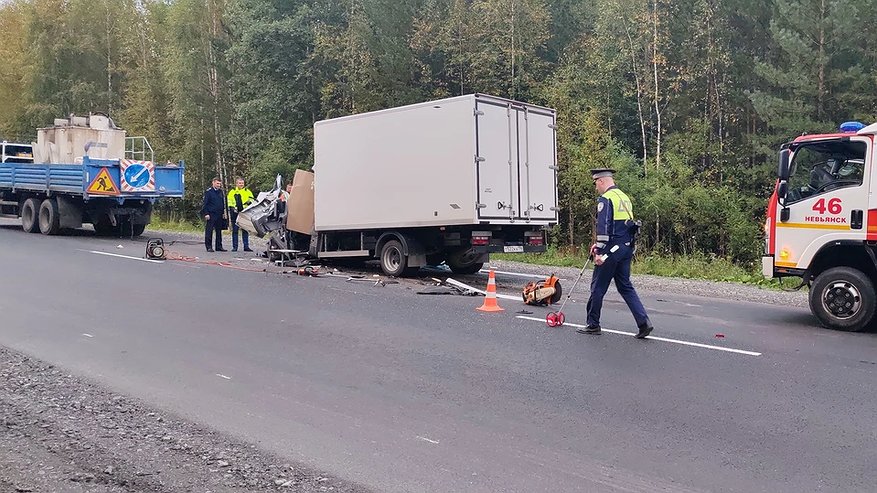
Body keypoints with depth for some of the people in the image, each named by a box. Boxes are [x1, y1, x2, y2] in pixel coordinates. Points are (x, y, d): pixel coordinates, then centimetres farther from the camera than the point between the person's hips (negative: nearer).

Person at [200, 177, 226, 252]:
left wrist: (223, 212, 14)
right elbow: (205, 203, -6)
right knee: (209, 231, -4)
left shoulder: (220, 192, 14)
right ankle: (209, 247, -1)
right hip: (211, 214, -6)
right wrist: (206, 214, -13)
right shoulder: (208, 192, -4)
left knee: (219, 231, 9)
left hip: (219, 215, 6)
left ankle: (219, 246, 14)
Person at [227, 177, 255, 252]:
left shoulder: (247, 191, 8)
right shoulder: (232, 192, 8)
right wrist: (232, 208, -8)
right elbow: (229, 202, 8)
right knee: (235, 230, 3)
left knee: (245, 230, 3)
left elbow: (252, 200, 10)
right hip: (235, 213, 0)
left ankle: (246, 246, 7)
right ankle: (234, 247, 7)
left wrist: (249, 202, -11)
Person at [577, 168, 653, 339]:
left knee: (598, 287, 4)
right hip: (627, 248, 8)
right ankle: (644, 322, 2)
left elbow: (603, 227, -20)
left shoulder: (605, 199, -12)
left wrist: (600, 251, -18)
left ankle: (593, 324, 14)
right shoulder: (625, 197, 16)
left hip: (611, 249, -8)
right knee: (625, 286, 12)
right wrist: (600, 245, 24)